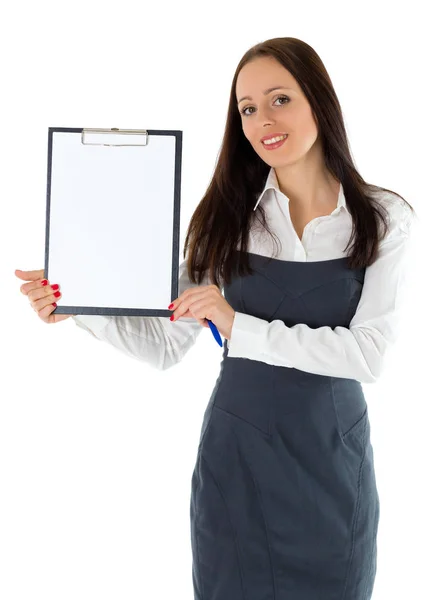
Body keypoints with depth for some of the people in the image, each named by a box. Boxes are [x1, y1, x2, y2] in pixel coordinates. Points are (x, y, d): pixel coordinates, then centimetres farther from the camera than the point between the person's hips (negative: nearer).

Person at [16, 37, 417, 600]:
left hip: (332, 451, 0)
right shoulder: (227, 214, -4)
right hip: (235, 448, 0)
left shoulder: (384, 218, -6)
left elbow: (368, 354, -17)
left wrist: (239, 326, -25)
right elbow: (166, 345, -6)